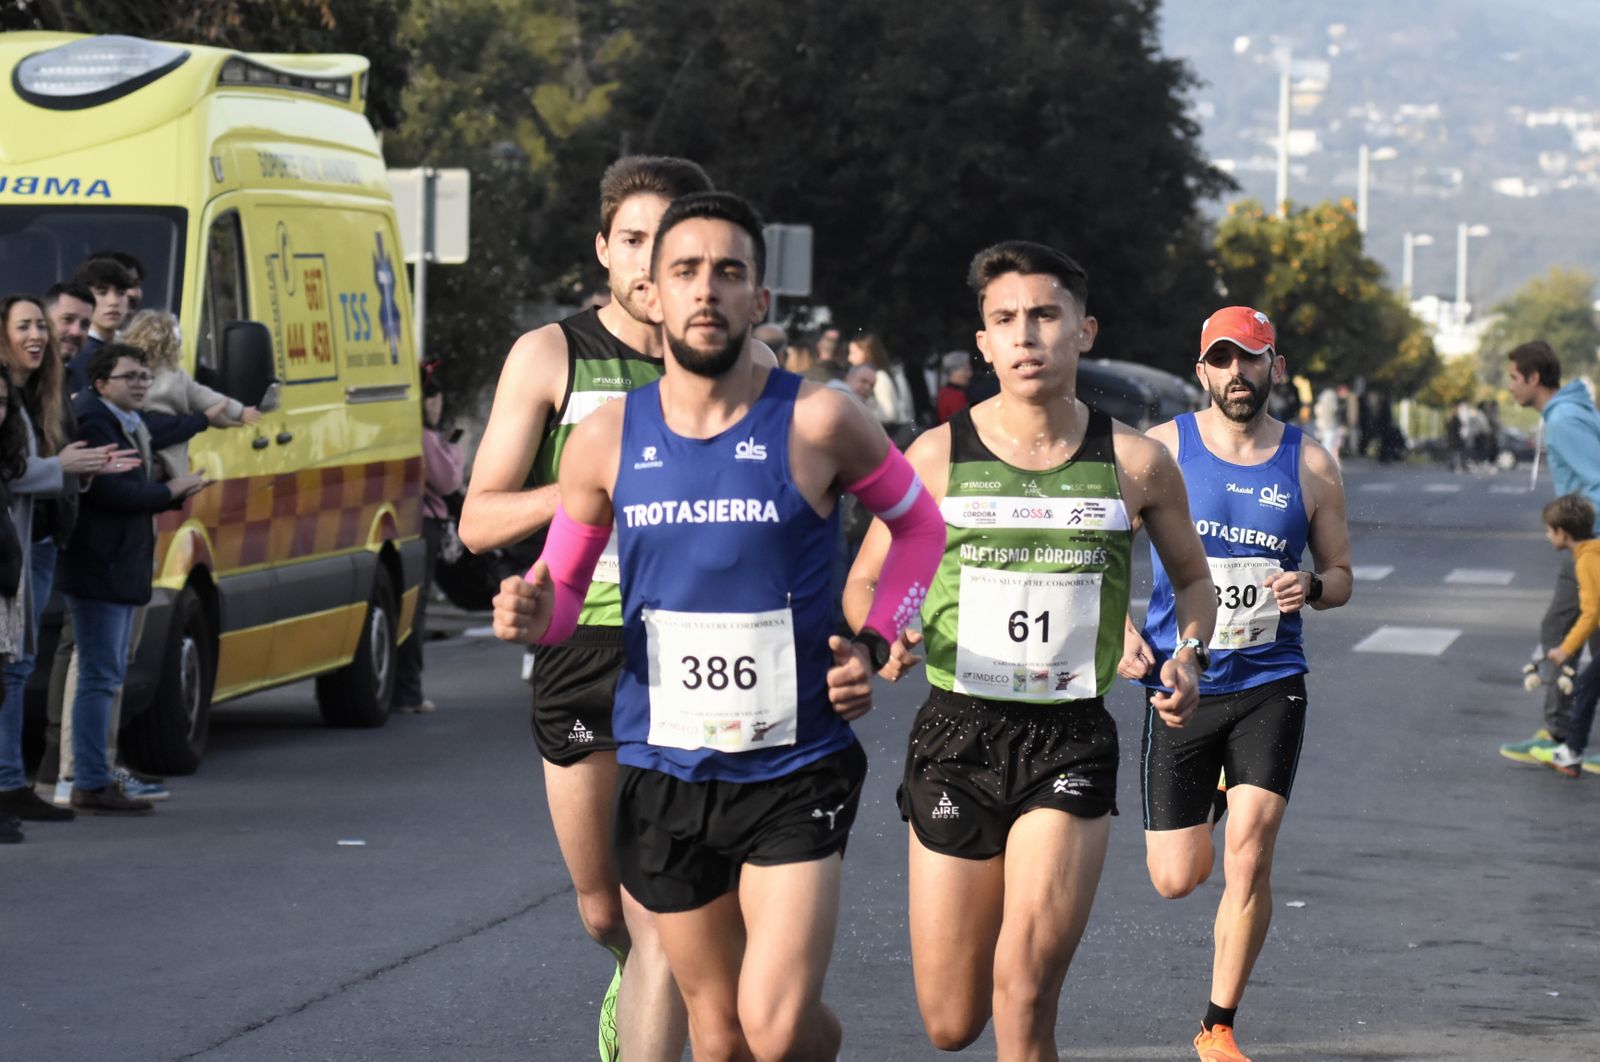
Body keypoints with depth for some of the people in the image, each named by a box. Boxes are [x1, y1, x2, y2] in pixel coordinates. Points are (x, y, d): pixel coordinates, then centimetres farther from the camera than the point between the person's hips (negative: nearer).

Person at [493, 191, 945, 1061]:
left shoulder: (816, 423, -7)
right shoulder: (607, 440, 0)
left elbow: (919, 525, 10)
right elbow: (560, 588, 10)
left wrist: (875, 645, -3)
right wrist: (531, 615, -13)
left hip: (795, 771, -3)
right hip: (664, 773, 3)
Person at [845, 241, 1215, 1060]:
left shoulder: (1135, 464, 1)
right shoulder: (937, 457, -1)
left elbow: (1194, 577, 17)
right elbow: (866, 583, 9)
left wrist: (1186, 655, -3)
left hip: (1072, 744, -1)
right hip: (958, 737, 1)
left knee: (1024, 996, -20)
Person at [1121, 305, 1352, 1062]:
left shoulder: (1310, 465, 2)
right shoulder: (1161, 450, -2)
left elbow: (1341, 575, 11)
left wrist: (1311, 588, -13)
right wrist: (1122, 629, -10)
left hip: (1269, 687, 0)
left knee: (1247, 861, -12)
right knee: (1176, 880, 2)